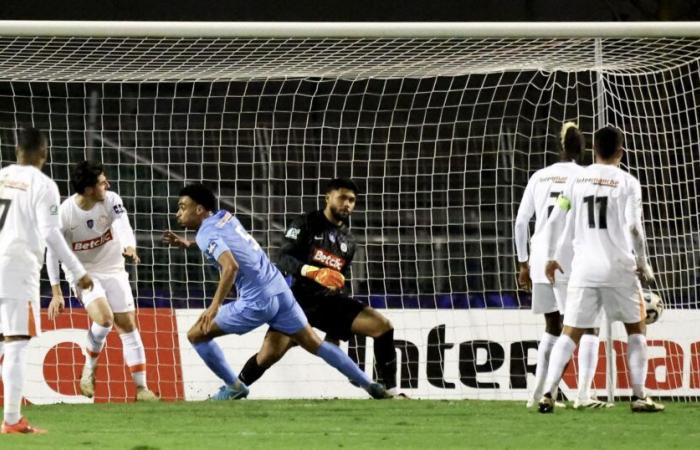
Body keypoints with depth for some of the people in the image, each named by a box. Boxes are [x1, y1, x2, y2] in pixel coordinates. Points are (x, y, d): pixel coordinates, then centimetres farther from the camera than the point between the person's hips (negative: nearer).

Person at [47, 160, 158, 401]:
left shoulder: (111, 200, -13)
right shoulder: (64, 213, -18)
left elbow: (123, 227, -29)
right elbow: (52, 253, -10)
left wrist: (130, 247, -53)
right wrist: (56, 293, -12)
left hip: (113, 271, 3)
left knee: (128, 325, 0)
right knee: (104, 318, -25)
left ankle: (141, 388, 5)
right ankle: (89, 368, 0)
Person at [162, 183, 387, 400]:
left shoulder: (206, 235, -11)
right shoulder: (225, 217, 12)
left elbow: (231, 267, -29)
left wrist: (214, 306, -31)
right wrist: (187, 243, 28)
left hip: (256, 303, -8)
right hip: (279, 290, 8)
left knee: (196, 335, 3)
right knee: (314, 343, 14)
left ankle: (234, 387, 10)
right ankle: (369, 384, 11)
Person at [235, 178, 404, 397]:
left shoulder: (348, 240, 17)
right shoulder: (306, 224, -1)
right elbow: (285, 260, -13)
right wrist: (314, 272, -31)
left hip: (330, 300, 5)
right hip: (299, 299, -5)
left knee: (383, 326, -12)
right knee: (268, 355, -19)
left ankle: (391, 391, -7)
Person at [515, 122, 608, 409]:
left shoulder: (539, 177, 11)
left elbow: (521, 222, 11)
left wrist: (523, 263, 18)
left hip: (541, 263, 5)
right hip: (573, 263, -5)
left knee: (552, 327, 20)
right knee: (588, 328, 0)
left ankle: (537, 393, 18)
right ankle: (583, 394, -15)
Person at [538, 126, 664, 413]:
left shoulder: (577, 180, 7)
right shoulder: (627, 182, -4)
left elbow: (555, 221, 6)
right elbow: (634, 227, -12)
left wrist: (552, 258, 18)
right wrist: (643, 264, 0)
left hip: (583, 270, 2)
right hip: (619, 270, -2)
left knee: (570, 333, 5)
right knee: (635, 330, 14)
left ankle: (547, 394, -8)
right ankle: (639, 397, 8)